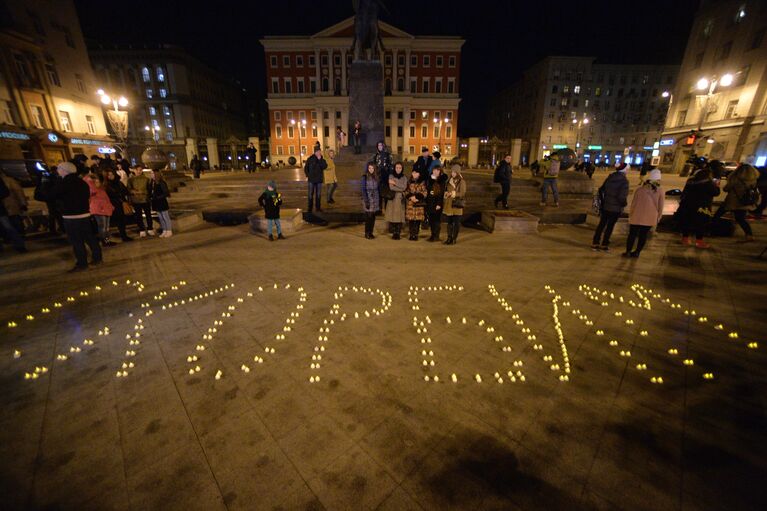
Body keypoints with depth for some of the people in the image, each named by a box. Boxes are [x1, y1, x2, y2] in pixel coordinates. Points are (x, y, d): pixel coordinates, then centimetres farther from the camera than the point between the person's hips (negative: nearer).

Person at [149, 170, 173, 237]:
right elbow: (150, 192, 11)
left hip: (162, 203, -7)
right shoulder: (151, 182, 6)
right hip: (156, 204, 7)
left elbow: (166, 193, -17)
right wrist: (150, 197, -6)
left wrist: (157, 198, -18)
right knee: (160, 218, 13)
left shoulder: (161, 183, -15)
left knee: (166, 217, 2)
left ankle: (169, 231, 11)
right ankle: (164, 231, 22)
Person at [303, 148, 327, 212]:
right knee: (311, 194, 0)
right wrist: (307, 176, -2)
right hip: (311, 179, -2)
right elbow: (306, 168, 7)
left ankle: (318, 208, 15)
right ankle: (310, 208, 6)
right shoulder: (310, 159, 1)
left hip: (319, 179, 2)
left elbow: (325, 166, -12)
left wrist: (320, 159, -17)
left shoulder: (322, 160, 6)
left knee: (318, 194, 7)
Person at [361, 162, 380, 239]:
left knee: (373, 217, 6)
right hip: (368, 199, -4)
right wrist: (366, 201, -15)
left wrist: (379, 200, 9)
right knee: (368, 217, -4)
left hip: (375, 200, 5)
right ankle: (367, 234, 6)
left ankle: (371, 233, 15)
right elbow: (363, 189, -7)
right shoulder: (365, 177, -3)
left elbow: (378, 189, 12)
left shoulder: (376, 177, 10)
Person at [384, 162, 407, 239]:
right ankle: (394, 233, 2)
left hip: (401, 199, 1)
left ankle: (398, 233, 1)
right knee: (392, 216, -6)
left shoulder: (404, 178, 12)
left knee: (400, 217, -6)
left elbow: (404, 187, -5)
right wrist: (400, 189, -9)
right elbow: (391, 187, -7)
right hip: (392, 199, -1)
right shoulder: (391, 176, 7)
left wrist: (395, 183, -9)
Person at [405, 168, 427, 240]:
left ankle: (416, 235, 3)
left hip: (419, 204, -1)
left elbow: (424, 193, 1)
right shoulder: (409, 182, 12)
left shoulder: (422, 183, 6)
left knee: (418, 220, -4)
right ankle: (411, 234, 8)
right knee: (411, 219, -1)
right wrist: (411, 197, -8)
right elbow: (406, 192, 10)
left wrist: (416, 197, -12)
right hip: (410, 203, 1)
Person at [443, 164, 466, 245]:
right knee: (449, 221, 10)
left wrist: (454, 194, -21)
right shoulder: (450, 180, 13)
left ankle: (454, 238, 9)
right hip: (449, 204, 6)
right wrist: (446, 193, 1)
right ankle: (449, 237, 18)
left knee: (456, 222, 1)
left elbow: (462, 193, -10)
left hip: (457, 204, -6)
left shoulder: (462, 181, -7)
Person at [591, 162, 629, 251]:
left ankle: (595, 244, 14)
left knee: (601, 224, 13)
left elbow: (601, 190, 6)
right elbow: (621, 197, -23)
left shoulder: (610, 178, 0)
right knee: (610, 226, 9)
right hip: (616, 208, -5)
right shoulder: (624, 181, -17)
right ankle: (604, 245, 17)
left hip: (605, 206, 5)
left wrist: (603, 201, 16)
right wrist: (624, 204, -3)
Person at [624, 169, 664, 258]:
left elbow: (633, 204, -4)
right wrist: (658, 218, 11)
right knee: (643, 235, 12)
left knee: (632, 234, 9)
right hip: (650, 218, 1)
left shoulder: (640, 189, -9)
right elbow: (660, 207, 0)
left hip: (637, 217, -1)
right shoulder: (660, 191, -6)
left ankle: (628, 252, 11)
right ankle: (637, 252, 18)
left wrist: (630, 215, 7)